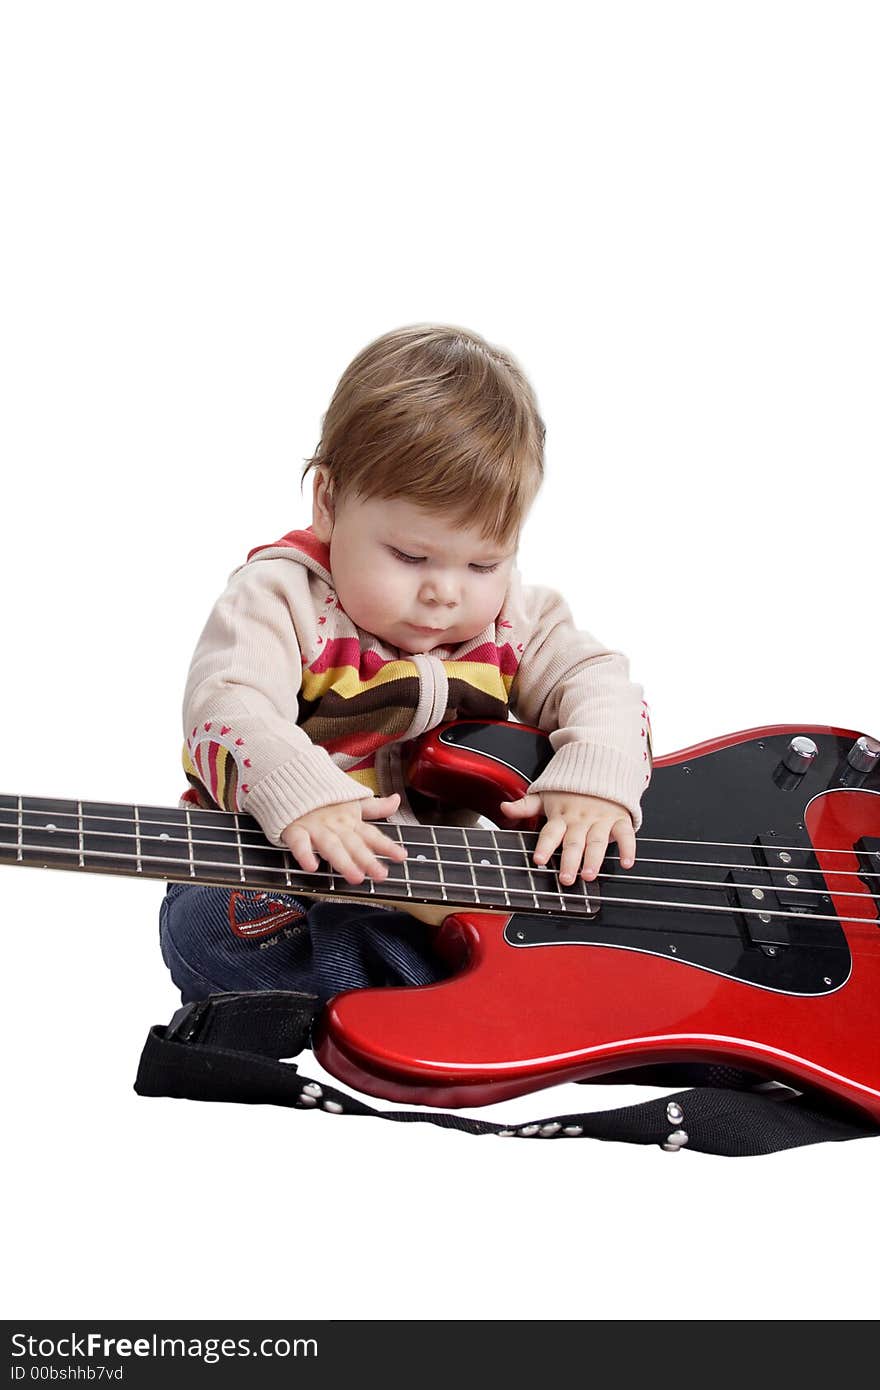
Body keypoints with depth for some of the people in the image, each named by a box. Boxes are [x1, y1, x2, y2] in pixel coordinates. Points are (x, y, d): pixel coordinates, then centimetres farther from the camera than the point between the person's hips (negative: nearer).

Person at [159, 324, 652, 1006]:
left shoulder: (508, 614, 3)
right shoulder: (280, 597, -13)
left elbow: (597, 681, 0)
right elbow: (225, 705, -28)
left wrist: (593, 785, -23)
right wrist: (302, 797, -50)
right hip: (285, 881, -2)